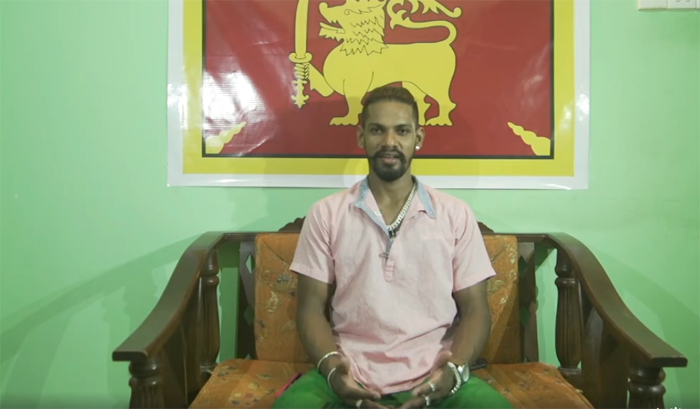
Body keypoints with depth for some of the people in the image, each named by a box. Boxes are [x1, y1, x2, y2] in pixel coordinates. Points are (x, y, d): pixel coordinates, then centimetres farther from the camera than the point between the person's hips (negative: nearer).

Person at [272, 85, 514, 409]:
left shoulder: (456, 215, 6)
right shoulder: (326, 214, 5)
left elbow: (474, 309, 6)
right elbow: (312, 307, 5)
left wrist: (455, 369, -13)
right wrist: (330, 366, -14)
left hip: (432, 378, 1)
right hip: (351, 378, 0)